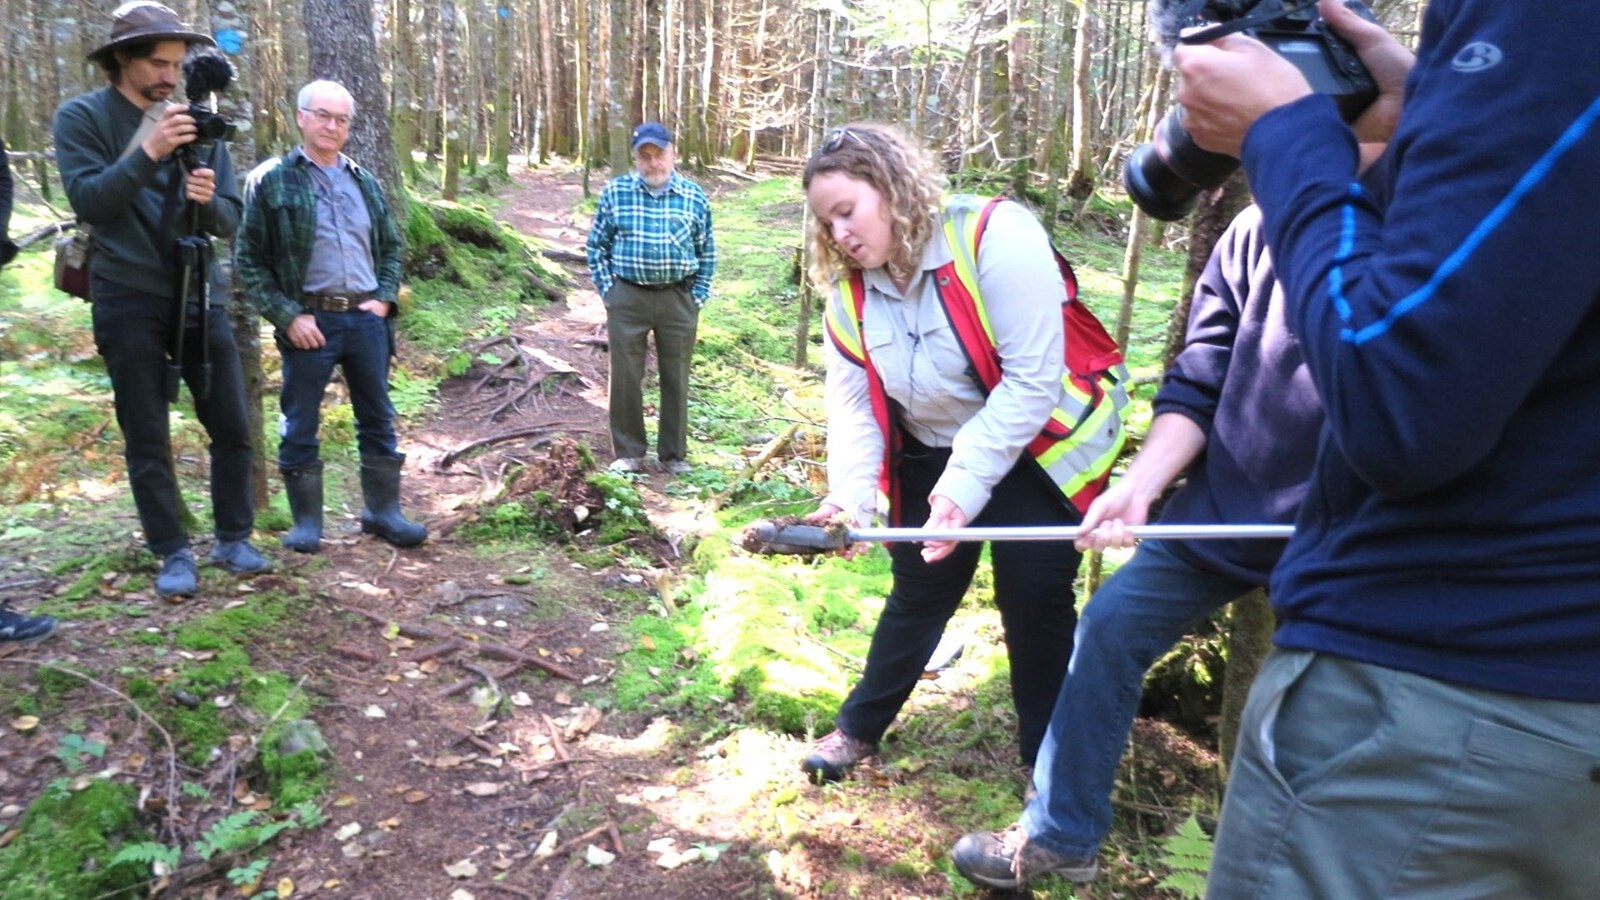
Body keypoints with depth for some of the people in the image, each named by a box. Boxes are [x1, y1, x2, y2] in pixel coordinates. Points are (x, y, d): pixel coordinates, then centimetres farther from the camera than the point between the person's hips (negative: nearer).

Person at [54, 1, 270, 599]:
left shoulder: (196, 123, 9)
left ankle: (233, 539, 18)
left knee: (232, 427, 4)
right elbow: (88, 201, -13)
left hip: (200, 296, 3)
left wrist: (207, 199, -16)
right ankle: (173, 554, 12)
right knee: (147, 438, 3)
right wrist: (149, 152, -22)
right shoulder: (81, 117, -1)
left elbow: (230, 220, 6)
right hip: (129, 302, -3)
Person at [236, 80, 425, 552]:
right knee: (301, 425, 5)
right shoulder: (271, 181, -1)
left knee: (378, 419, 9)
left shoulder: (364, 182, 12)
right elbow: (249, 261, -3)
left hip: (366, 318, 4)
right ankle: (306, 521, 17)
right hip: (309, 321, -4)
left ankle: (384, 510, 21)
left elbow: (391, 247, 19)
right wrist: (288, 317, -11)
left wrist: (385, 298, 3)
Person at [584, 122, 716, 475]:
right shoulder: (615, 192, 0)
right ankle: (629, 453, 18)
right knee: (625, 377, 4)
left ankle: (674, 454, 21)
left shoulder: (695, 197, 1)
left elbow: (707, 253, 8)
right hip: (627, 297, 0)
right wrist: (607, 291, 0)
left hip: (678, 300, 0)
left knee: (676, 379, 8)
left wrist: (697, 297, 2)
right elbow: (597, 245, 6)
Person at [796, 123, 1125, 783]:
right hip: (932, 455, 5)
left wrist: (965, 484, -31)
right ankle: (859, 728, 31)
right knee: (919, 591, 13)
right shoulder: (850, 288, -7)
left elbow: (1032, 380, -29)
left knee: (1034, 600, -3)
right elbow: (853, 401, -8)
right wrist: (850, 494, -25)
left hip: (1037, 449, -5)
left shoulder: (996, 238, -27)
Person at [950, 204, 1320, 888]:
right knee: (1109, 629, 2)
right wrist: (1138, 486, -15)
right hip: (1225, 499, 4)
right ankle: (1058, 836, 20)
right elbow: (1197, 386, -3)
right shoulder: (1258, 232, -6)